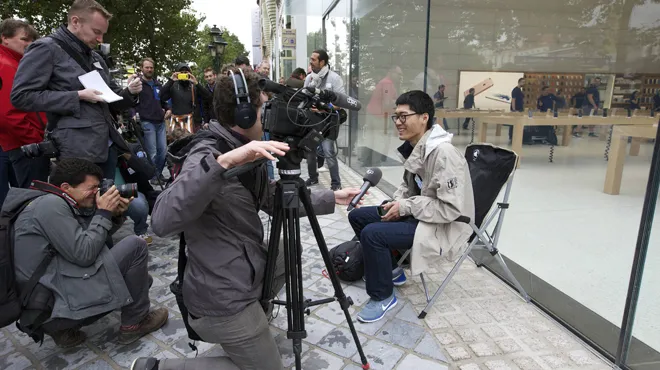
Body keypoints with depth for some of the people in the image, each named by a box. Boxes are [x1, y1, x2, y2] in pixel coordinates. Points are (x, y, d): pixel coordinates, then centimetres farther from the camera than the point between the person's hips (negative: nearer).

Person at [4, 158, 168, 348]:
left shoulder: (54, 203, 15)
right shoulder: (51, 204, -15)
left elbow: (93, 239, 18)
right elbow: (84, 254, -19)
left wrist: (115, 215, 3)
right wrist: (104, 213, -9)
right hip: (54, 304, -10)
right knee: (135, 245, -10)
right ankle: (135, 323, 5)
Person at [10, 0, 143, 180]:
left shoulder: (96, 58, 19)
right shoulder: (46, 49, -3)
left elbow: (111, 101, 24)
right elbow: (21, 96, -10)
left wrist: (129, 92, 1)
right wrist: (78, 96, -14)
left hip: (107, 145, 7)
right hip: (77, 149, -7)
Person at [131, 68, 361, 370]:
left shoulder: (245, 152, 3)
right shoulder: (208, 154, -24)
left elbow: (276, 200, 12)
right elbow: (162, 222, -38)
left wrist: (332, 198, 11)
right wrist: (222, 162, -46)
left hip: (245, 275, 9)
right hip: (223, 300, -9)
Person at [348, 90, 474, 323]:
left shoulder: (443, 154, -26)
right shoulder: (414, 146, 1)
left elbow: (452, 209, -28)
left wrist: (406, 207, -22)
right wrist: (398, 201, -5)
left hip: (443, 228, -9)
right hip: (416, 214, 9)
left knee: (372, 233, -26)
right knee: (357, 216, 6)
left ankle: (382, 297, -3)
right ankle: (389, 269, 21)